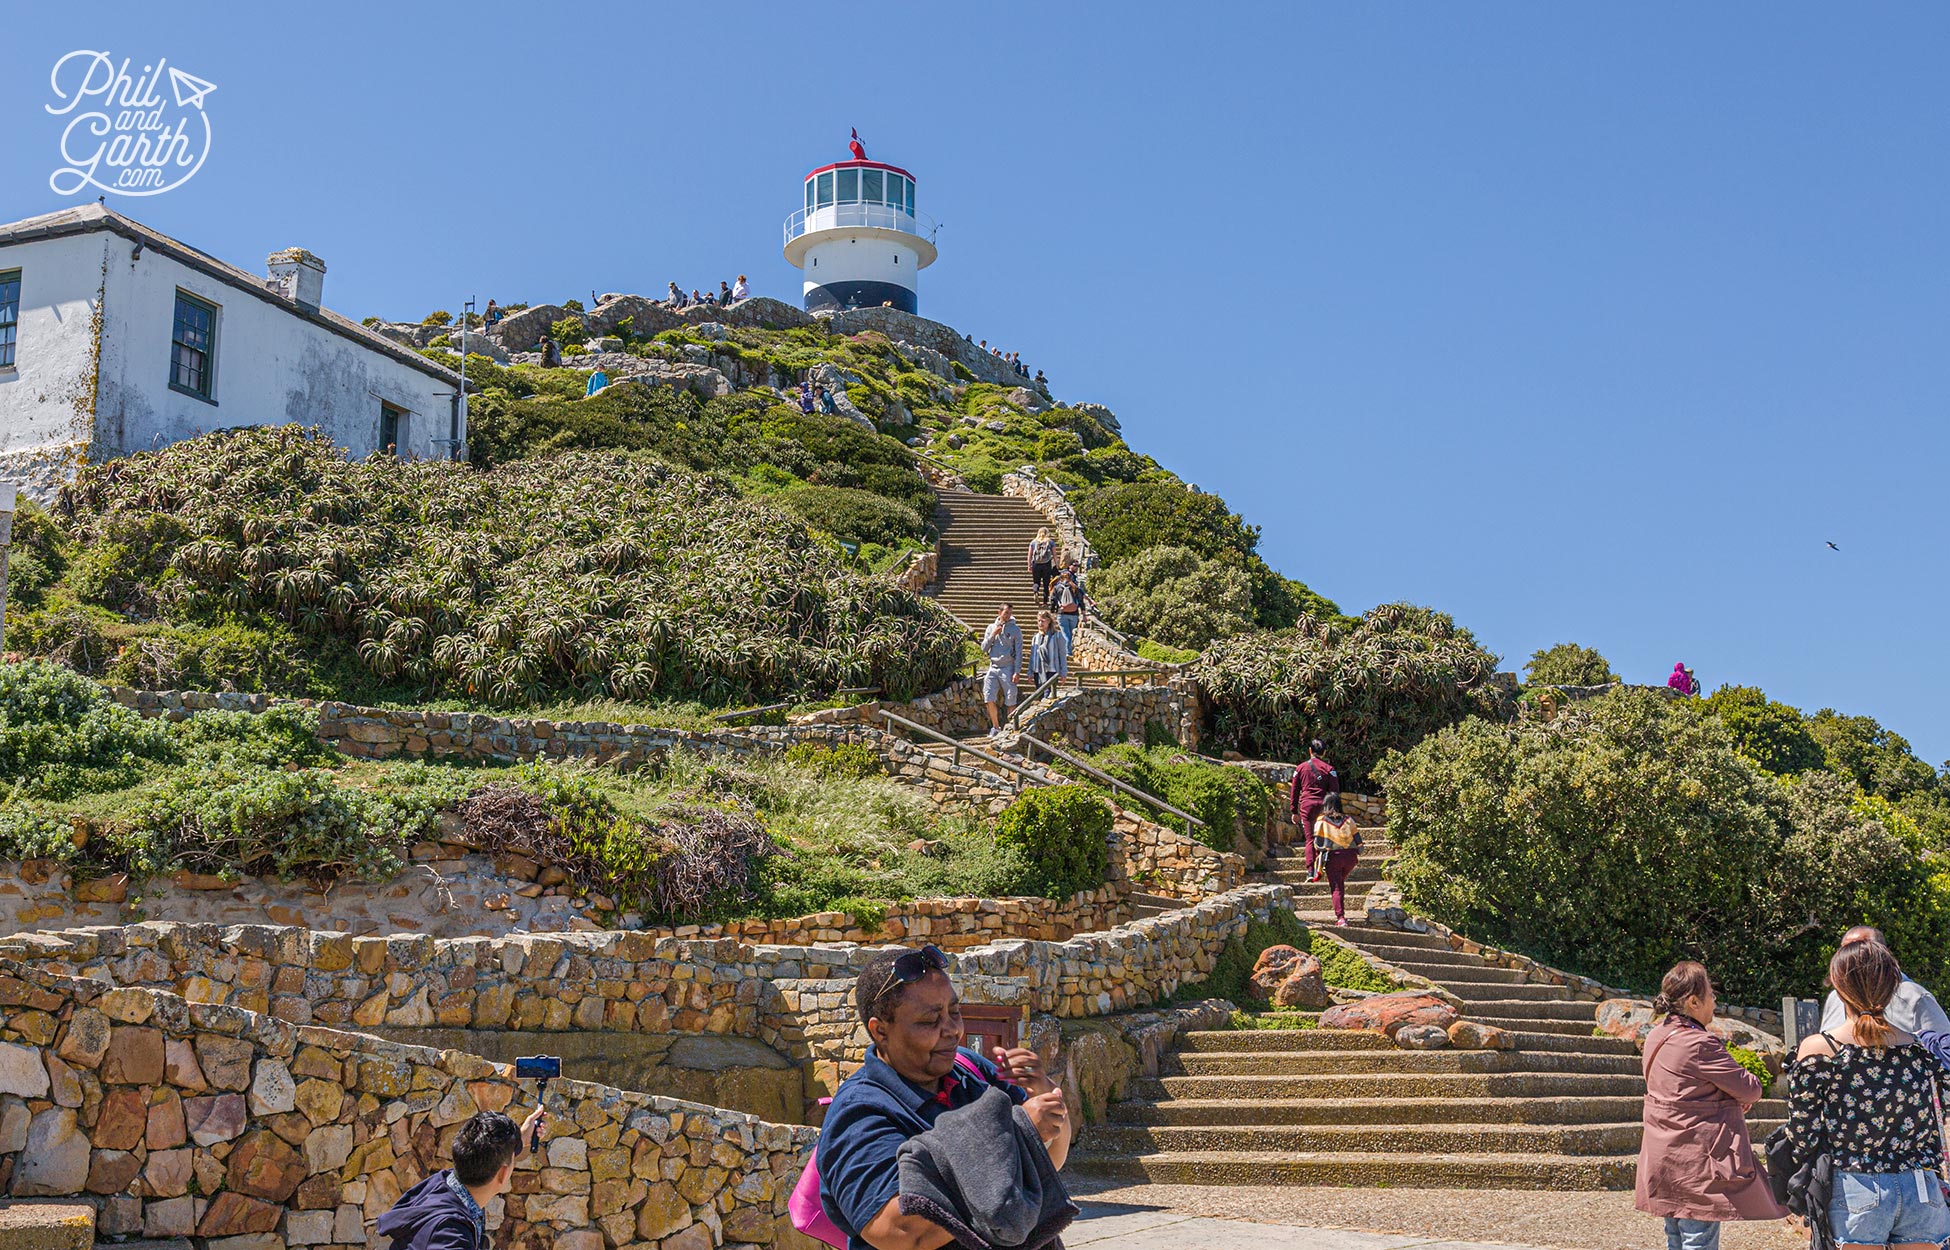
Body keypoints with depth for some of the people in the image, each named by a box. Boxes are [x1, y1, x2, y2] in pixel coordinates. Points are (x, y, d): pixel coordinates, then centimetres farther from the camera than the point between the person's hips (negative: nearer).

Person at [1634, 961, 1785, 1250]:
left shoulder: (1656, 1037, 8)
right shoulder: (1699, 1045, -21)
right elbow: (1751, 1090, -15)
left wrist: (1736, 1097, 2)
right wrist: (1750, 1090, 9)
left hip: (1663, 1160, 9)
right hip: (1696, 1165, -9)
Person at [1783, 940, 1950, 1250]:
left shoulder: (1817, 1050, -9)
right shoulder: (1920, 1051, 0)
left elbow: (1802, 1137, -6)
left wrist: (1800, 1202, 6)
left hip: (1856, 1193, -3)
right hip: (1921, 1192, 3)